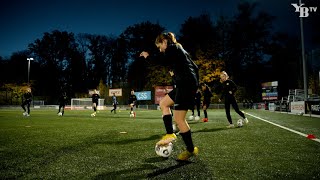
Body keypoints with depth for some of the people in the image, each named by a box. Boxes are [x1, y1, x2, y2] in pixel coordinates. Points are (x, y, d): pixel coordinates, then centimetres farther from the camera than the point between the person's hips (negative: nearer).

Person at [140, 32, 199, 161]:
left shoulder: (171, 48, -2)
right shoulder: (179, 49, 26)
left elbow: (163, 62, -21)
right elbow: (194, 67, 24)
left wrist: (148, 57, -5)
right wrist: (195, 84, 25)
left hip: (186, 84, -11)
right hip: (186, 84, 11)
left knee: (179, 119, -6)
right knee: (163, 103, 18)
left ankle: (191, 150, 4)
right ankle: (170, 134, 11)